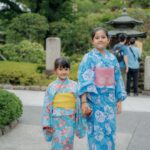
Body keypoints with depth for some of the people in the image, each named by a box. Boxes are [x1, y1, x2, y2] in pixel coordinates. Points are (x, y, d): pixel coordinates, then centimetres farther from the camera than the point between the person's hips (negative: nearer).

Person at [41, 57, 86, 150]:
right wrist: (46, 123, 1)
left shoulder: (74, 85, 2)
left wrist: (80, 122, 7)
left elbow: (79, 104, 5)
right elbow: (47, 106, 3)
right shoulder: (52, 86, 1)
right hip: (56, 120, 0)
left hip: (70, 120, 0)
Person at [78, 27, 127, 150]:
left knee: (109, 133, 8)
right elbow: (84, 81, -11)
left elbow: (117, 80, 11)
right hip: (95, 101, -4)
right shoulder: (89, 58, -4)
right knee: (98, 134, 0)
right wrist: (84, 102, -18)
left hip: (110, 101, 4)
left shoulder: (112, 58, 8)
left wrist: (119, 100, 8)